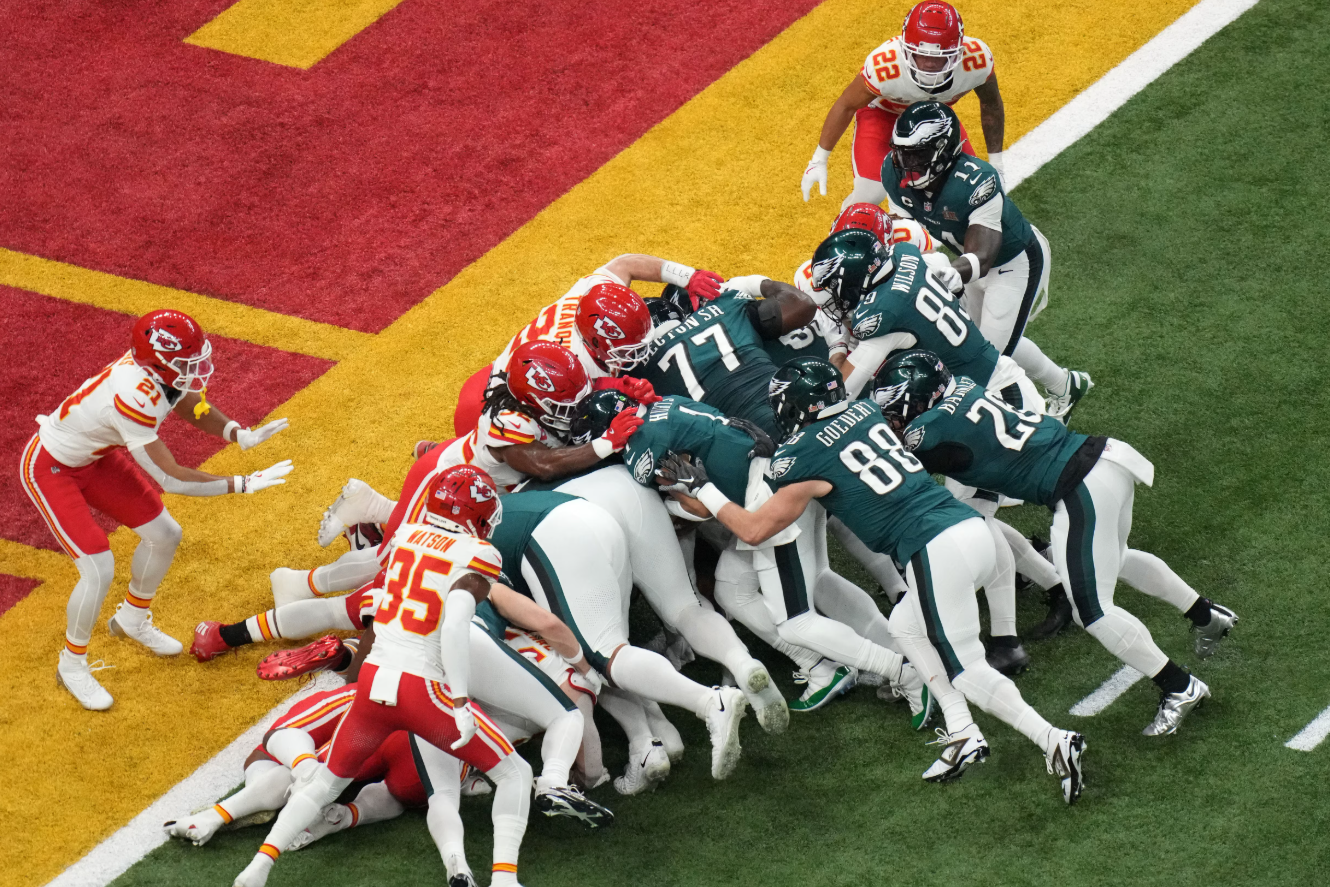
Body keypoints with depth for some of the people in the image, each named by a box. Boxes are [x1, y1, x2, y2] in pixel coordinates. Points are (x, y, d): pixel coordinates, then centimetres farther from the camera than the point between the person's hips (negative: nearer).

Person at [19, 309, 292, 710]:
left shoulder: (161, 367, -18)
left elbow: (191, 405, 5)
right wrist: (242, 484, -31)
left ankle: (132, 619, 39)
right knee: (99, 570, -14)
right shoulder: (134, 398, -41)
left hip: (94, 455, 9)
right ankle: (72, 665, 11)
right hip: (50, 468, -9)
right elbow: (170, 478, -34)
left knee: (165, 535, 11)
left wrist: (239, 435, -14)